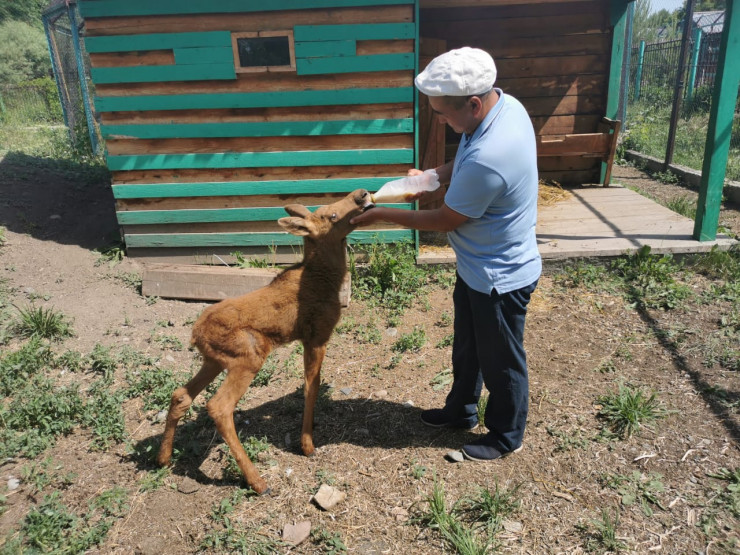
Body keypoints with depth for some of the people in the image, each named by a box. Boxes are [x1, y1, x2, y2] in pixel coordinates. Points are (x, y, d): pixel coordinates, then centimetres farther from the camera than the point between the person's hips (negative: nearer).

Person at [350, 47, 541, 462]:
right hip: (477, 265, 10)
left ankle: (506, 436, 39)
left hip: (499, 276, -9)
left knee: (500, 360, 14)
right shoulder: (505, 104, -7)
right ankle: (462, 411, 49)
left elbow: (445, 221, -21)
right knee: (467, 346, 26)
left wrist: (381, 215, -11)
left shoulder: (487, 158, -37)